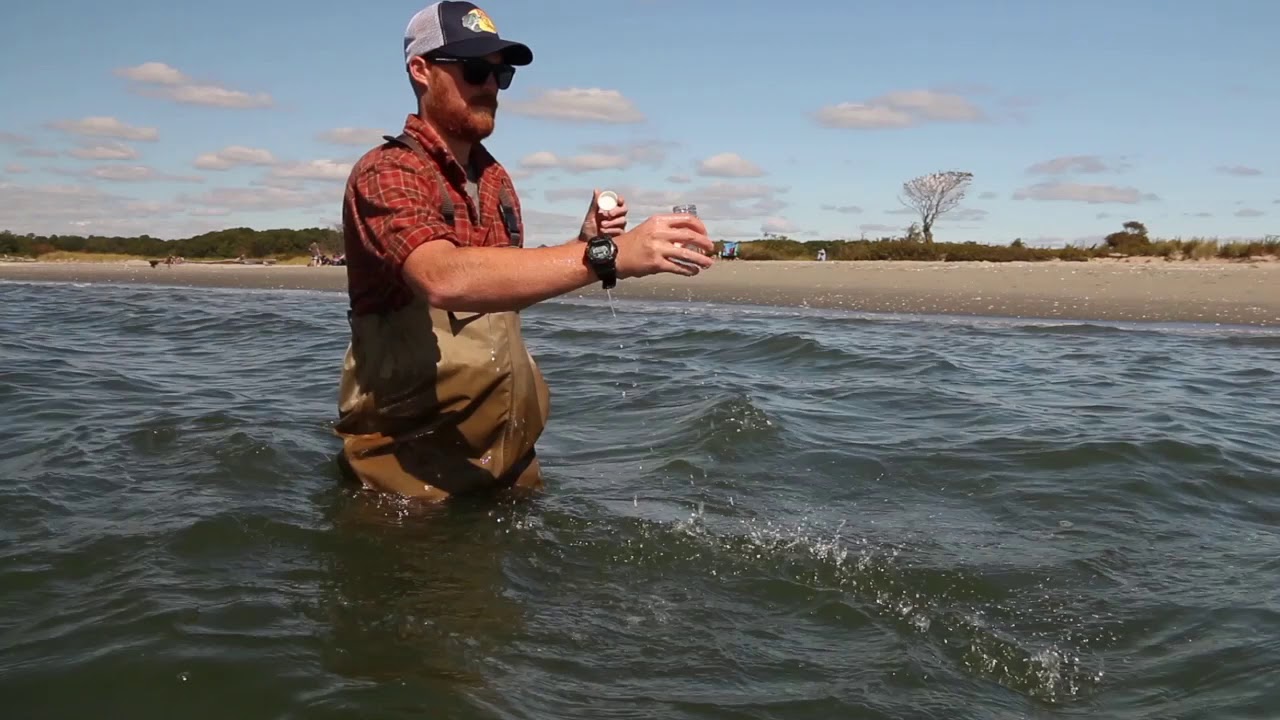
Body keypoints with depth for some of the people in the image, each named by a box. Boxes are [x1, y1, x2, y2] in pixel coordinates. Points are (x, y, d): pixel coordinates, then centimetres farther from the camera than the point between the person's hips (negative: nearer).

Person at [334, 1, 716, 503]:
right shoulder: (385, 173, -17)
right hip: (411, 455, -7)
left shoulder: (496, 179, 8)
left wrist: (583, 245, -3)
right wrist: (609, 254, -43)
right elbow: (444, 280, -36)